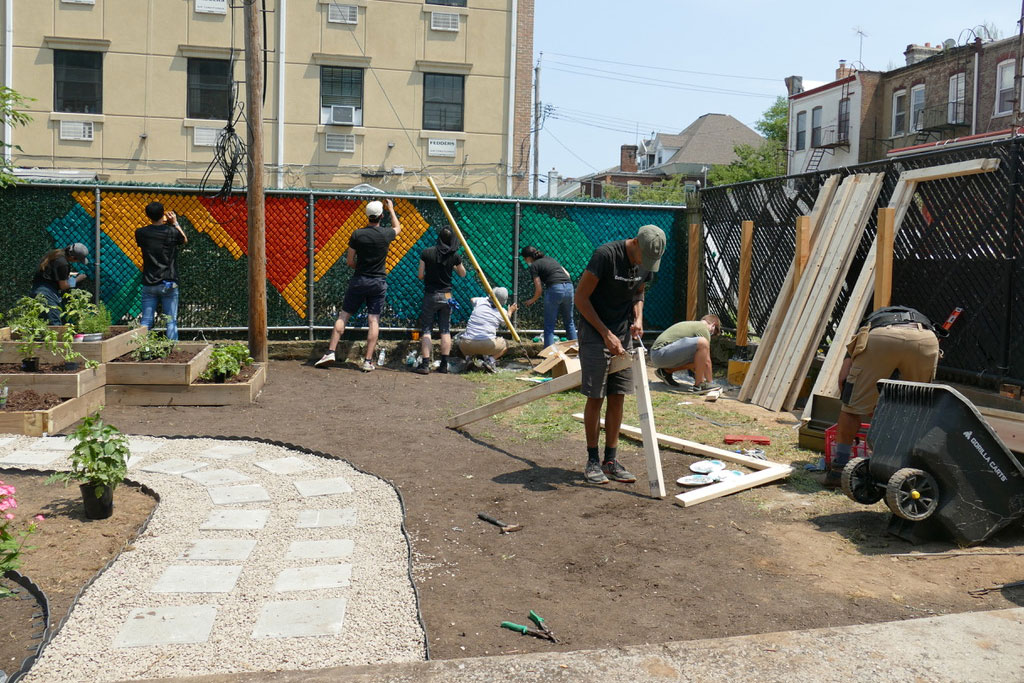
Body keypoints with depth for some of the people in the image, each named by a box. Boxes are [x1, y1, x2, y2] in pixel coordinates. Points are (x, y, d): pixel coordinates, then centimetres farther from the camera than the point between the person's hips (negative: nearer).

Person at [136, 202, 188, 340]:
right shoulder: (172, 232, -7)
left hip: (149, 284, 1)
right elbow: (185, 240, 15)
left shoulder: (141, 233, -2)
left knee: (146, 322, 6)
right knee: (171, 321, 3)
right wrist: (175, 223, 25)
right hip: (169, 284, -1)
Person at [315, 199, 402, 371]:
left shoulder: (358, 234, -6)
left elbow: (350, 261, -2)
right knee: (374, 320, 1)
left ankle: (331, 352, 1)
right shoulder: (386, 234, -3)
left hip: (359, 280, 0)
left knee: (343, 316, 7)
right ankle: (368, 361, -2)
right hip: (379, 283, 0)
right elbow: (397, 227, 22)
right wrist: (391, 209, 35)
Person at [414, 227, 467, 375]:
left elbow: (420, 276, -4)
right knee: (445, 331, 9)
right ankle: (444, 365, 9)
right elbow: (462, 274, 11)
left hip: (430, 295, -2)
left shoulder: (427, 253, -8)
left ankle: (425, 364, -7)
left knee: (426, 330, 1)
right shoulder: (454, 255, -4)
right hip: (446, 296, 2)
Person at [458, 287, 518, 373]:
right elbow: (506, 320, 30)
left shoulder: (480, 301, 10)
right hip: (486, 345, -2)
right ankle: (491, 360, 0)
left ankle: (468, 356, 7)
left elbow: (472, 299, 35)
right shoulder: (501, 312, 6)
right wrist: (510, 311, 49)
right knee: (505, 344, 27)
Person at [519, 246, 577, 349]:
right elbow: (567, 274, 20)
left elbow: (539, 289, 0)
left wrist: (532, 300, 16)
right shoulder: (549, 259, 24)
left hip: (555, 289, -6)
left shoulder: (534, 266, 4)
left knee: (549, 325, 4)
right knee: (569, 322, 18)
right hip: (569, 286, 6)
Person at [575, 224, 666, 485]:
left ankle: (611, 460, 14)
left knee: (617, 398, 6)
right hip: (595, 333, -6)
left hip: (624, 336, 6)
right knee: (595, 398, -3)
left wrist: (638, 320, -2)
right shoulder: (606, 255, -20)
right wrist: (606, 334, -17)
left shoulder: (647, 262, 1)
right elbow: (581, 297, -16)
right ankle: (592, 461, 7)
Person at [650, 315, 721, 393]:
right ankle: (698, 385, -15)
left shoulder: (691, 324, 27)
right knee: (702, 343, -21)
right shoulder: (703, 329, -2)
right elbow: (707, 361, -2)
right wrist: (709, 382, 7)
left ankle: (666, 371, 17)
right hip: (662, 353, -10)